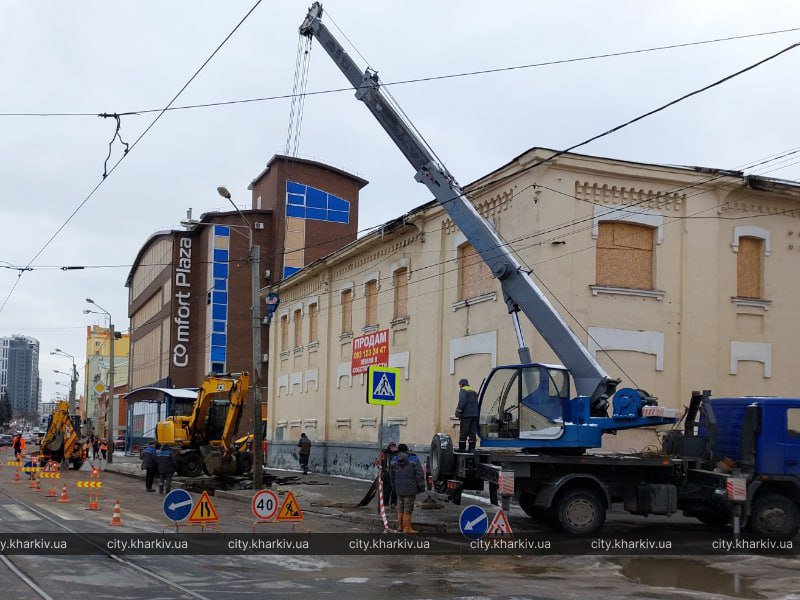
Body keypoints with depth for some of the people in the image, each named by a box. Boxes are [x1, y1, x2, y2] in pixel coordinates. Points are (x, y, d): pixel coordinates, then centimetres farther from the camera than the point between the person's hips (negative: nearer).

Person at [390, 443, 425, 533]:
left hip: (399, 489, 4)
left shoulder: (394, 460, 6)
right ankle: (407, 528, 1)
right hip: (410, 489, -4)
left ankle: (400, 526, 25)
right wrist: (421, 486, -3)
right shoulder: (413, 459, -6)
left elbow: (391, 475, 14)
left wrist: (394, 487, 24)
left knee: (400, 509, 17)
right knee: (407, 510, -1)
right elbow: (419, 474, -11)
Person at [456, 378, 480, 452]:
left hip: (466, 415, -7)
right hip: (474, 414, 7)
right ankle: (472, 448, 6)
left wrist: (458, 411, -15)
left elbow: (462, 402, -18)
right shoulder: (473, 391, 21)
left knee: (463, 432, -4)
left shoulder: (463, 390, -4)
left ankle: (462, 448, -5)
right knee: (473, 432, 7)